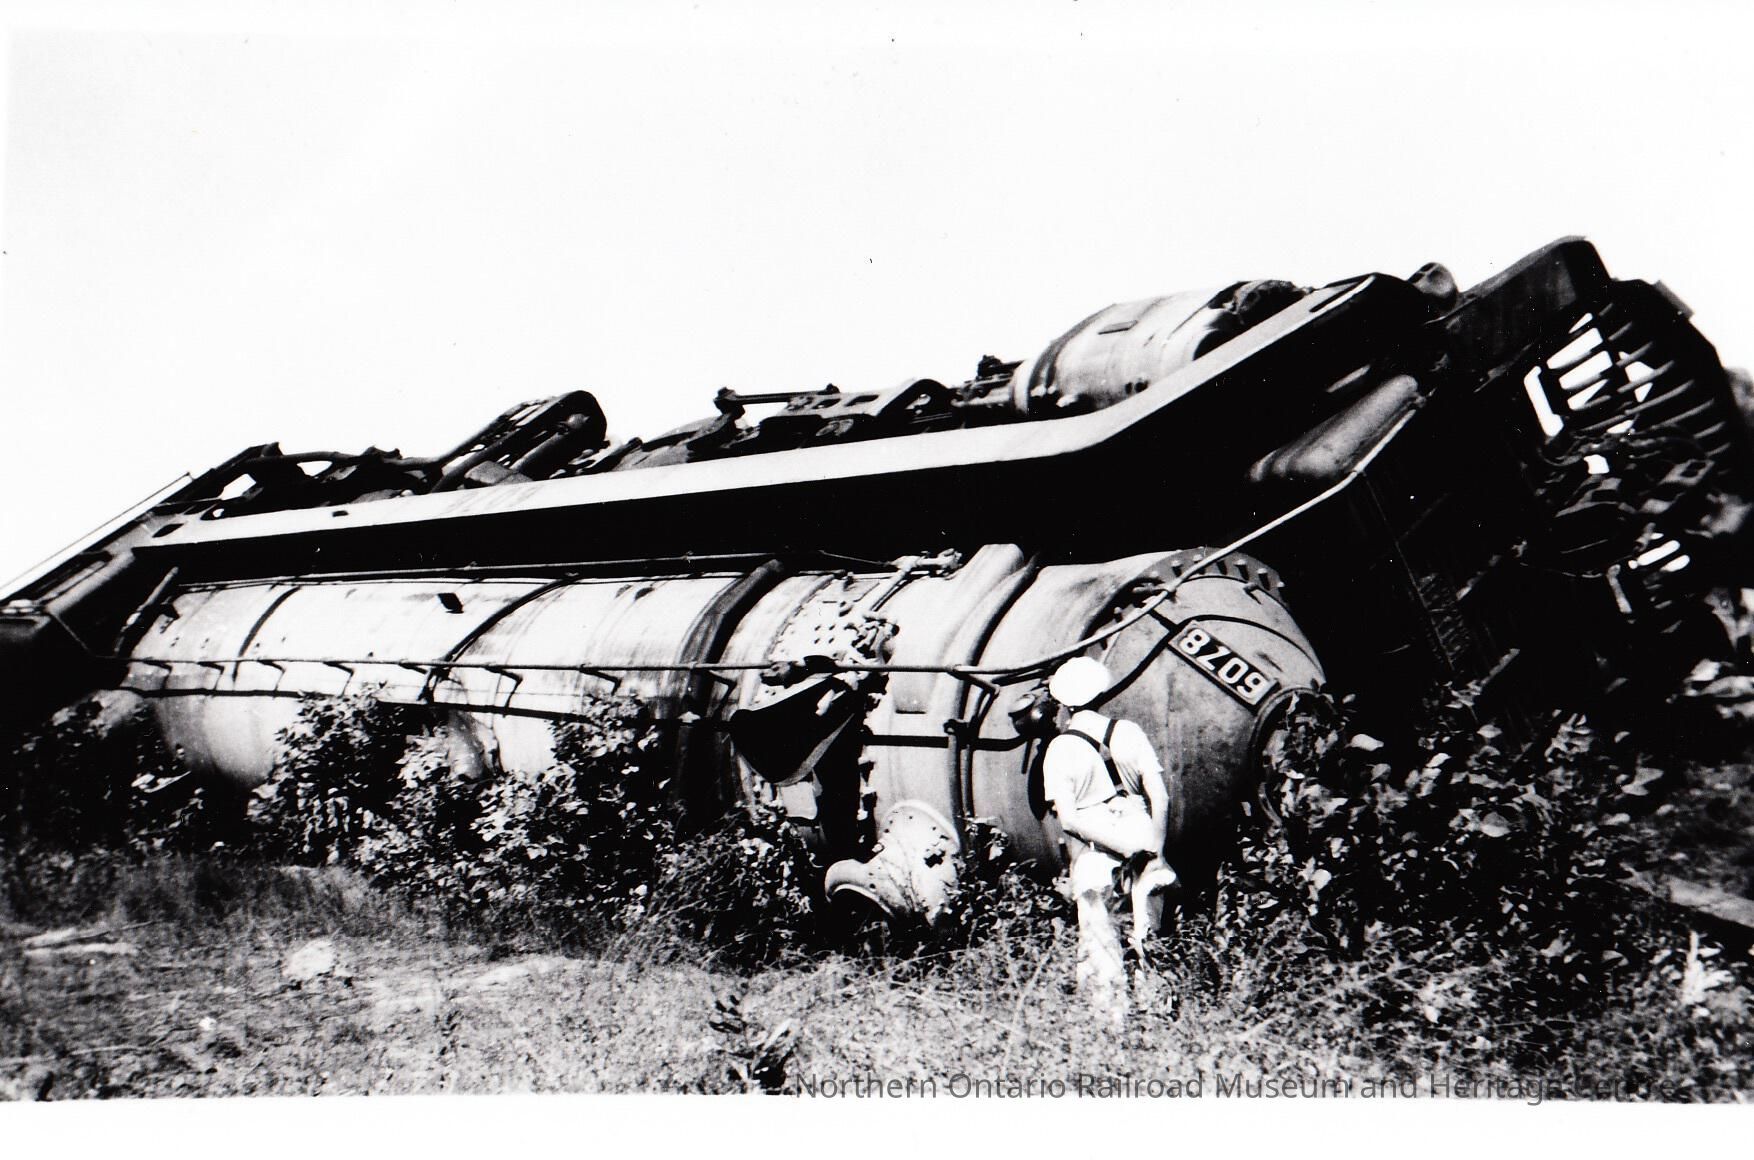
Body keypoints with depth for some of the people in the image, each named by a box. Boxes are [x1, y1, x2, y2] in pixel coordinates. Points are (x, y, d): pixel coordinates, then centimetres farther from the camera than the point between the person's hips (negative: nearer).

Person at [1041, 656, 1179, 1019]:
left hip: (1093, 849, -3)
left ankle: (1112, 1014, 8)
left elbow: (1068, 818, -13)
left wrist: (1123, 845, -12)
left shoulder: (1060, 749, -6)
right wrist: (1155, 850, 1)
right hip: (1138, 828, 3)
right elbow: (1160, 794, -3)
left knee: (1098, 937, 6)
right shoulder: (1128, 731, 0)